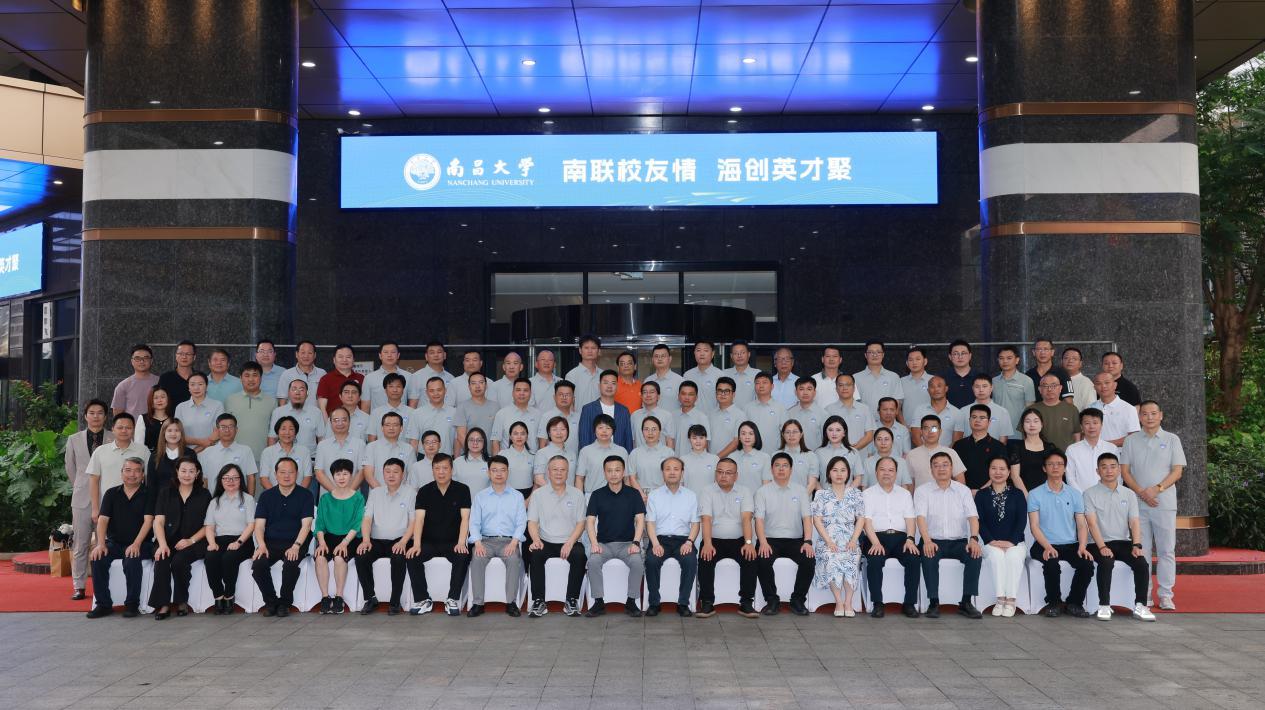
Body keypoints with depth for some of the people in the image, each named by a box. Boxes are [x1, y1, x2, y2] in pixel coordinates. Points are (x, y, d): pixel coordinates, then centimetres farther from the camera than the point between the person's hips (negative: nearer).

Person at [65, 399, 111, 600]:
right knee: (80, 544, 4)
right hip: (82, 498, 2)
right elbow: (70, 469, 17)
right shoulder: (74, 440, 7)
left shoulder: (114, 440, -2)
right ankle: (79, 587, 11)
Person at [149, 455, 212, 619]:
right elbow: (158, 522, 4)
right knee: (161, 561, -30)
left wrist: (191, 540, -12)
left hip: (194, 542, -2)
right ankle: (163, 604, -23)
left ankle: (181, 601, -12)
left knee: (179, 561, -31)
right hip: (169, 540, 2)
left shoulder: (204, 495, 9)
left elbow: (208, 525, 4)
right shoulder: (165, 493, 13)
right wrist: (162, 544, -13)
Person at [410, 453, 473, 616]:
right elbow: (419, 519, -6)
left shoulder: (462, 489, 0)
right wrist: (417, 544, -21)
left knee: (463, 557, -32)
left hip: (453, 542, -1)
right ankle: (423, 600, -14)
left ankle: (452, 599, -19)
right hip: (429, 541, 2)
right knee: (412, 556, -26)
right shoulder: (424, 491, 3)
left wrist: (461, 543, -22)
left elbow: (465, 518, -8)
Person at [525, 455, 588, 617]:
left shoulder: (577, 494, 9)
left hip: (569, 543, 0)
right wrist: (536, 540, -16)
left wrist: (570, 543, -13)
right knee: (534, 554, -31)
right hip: (545, 542, 0)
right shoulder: (538, 494, 10)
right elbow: (532, 522, 4)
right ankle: (539, 601, -23)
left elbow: (580, 523, 4)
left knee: (579, 555, -31)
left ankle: (572, 601, -20)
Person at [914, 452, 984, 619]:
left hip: (958, 541, 2)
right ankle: (933, 602, -24)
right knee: (928, 556, -34)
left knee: (975, 554, -28)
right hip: (934, 541, -2)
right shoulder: (922, 491, 5)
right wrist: (927, 540, -28)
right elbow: (921, 517, -9)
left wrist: (974, 539, -22)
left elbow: (972, 516, -2)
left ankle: (966, 602, -19)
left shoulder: (963, 490, 11)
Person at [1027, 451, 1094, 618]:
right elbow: (1034, 526, -4)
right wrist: (1047, 547, -20)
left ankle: (1074, 603, -2)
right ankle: (1054, 602, -7)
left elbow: (1081, 525, 8)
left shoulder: (1075, 494, 12)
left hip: (1071, 544, 3)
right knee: (1052, 564, -34)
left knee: (1087, 564, -25)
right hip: (1045, 545, -3)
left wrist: (1082, 546, -11)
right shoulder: (1035, 494, 3)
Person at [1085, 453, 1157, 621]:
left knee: (1142, 563, -24)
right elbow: (1092, 523, -10)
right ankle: (1104, 606, -25)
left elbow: (1134, 522, 3)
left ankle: (1140, 606, -18)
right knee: (1106, 562, -33)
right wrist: (1102, 547, -23)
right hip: (1100, 543, -3)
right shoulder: (1090, 494, 1)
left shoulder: (1129, 494, 13)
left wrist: (1136, 545, -14)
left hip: (1123, 541, 3)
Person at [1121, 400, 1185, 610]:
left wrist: (1157, 489, -14)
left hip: (1165, 503, -1)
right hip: (1138, 503, 1)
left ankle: (1165, 595, 3)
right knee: (1141, 550, 3)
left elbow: (1177, 471, 0)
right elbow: (1125, 471, 4)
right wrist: (1142, 492, -10)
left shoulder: (1172, 440, 6)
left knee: (1166, 550, -1)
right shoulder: (1131, 441, 9)